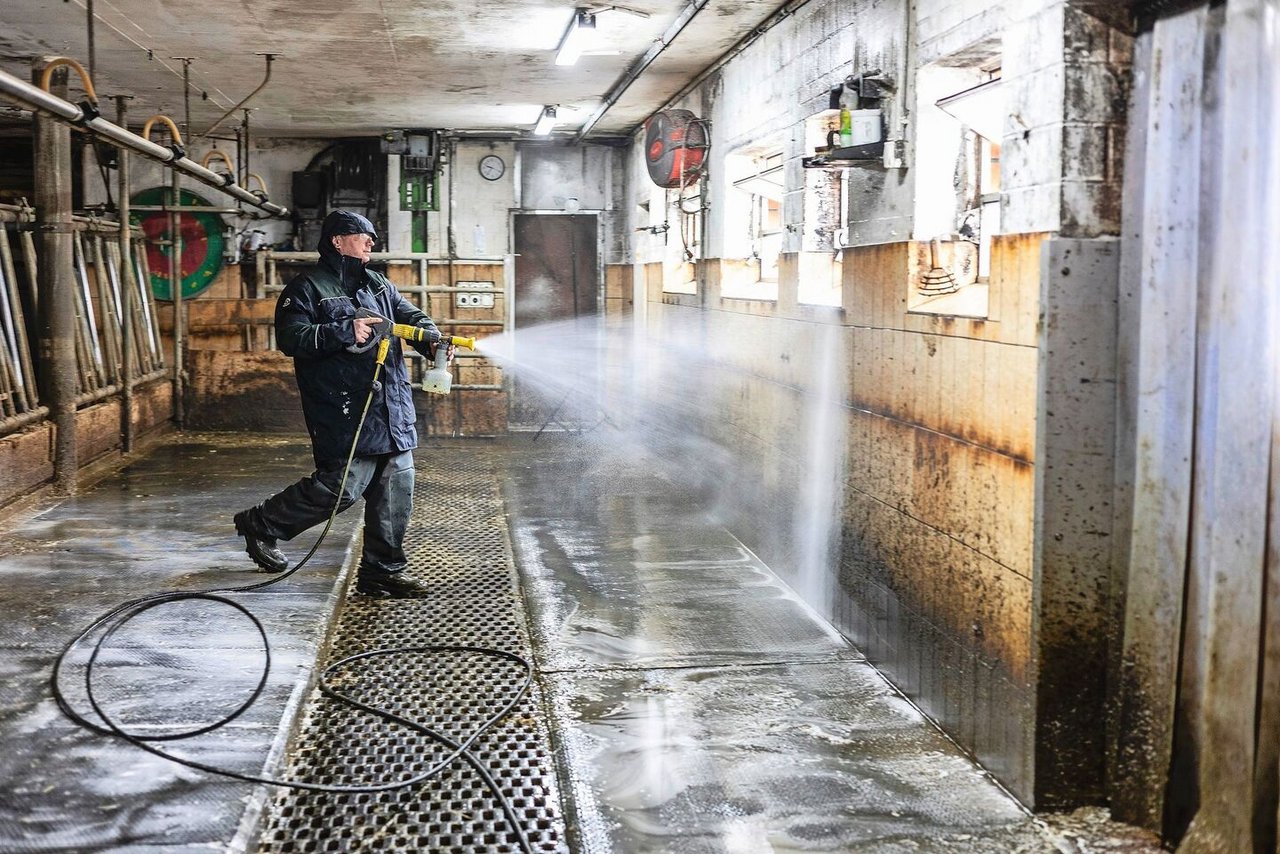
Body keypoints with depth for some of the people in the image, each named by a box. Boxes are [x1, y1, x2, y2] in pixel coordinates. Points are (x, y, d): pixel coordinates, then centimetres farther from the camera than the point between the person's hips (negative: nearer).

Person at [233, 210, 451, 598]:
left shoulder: (378, 284, 21)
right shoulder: (307, 288, -2)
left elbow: (411, 314, 18)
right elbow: (291, 337, -15)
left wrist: (431, 339, -4)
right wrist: (344, 332, -22)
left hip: (392, 410, 8)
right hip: (345, 410, -8)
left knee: (396, 486, 6)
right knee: (343, 485, -9)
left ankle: (382, 570, 16)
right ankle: (260, 525, 13)